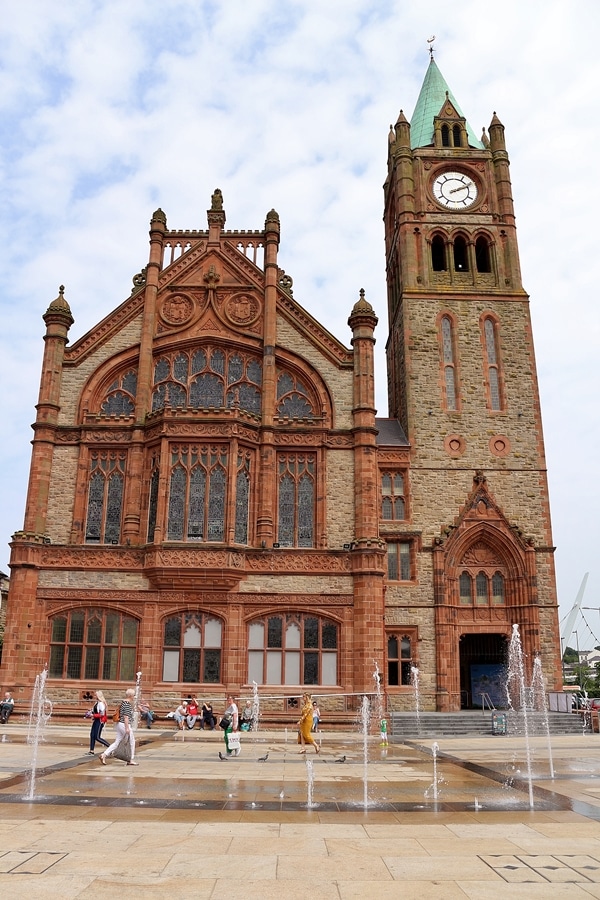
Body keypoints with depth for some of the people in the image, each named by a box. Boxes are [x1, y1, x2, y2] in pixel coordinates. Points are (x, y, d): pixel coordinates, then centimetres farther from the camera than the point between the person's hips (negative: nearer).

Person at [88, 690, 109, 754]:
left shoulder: (101, 703, -18)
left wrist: (93, 715, -17)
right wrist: (91, 712, 3)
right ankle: (91, 751, 14)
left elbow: (102, 714, -21)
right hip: (96, 721, 10)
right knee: (92, 735, 7)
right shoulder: (97, 703, 11)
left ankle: (110, 747, -2)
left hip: (100, 721, -10)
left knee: (97, 737, -8)